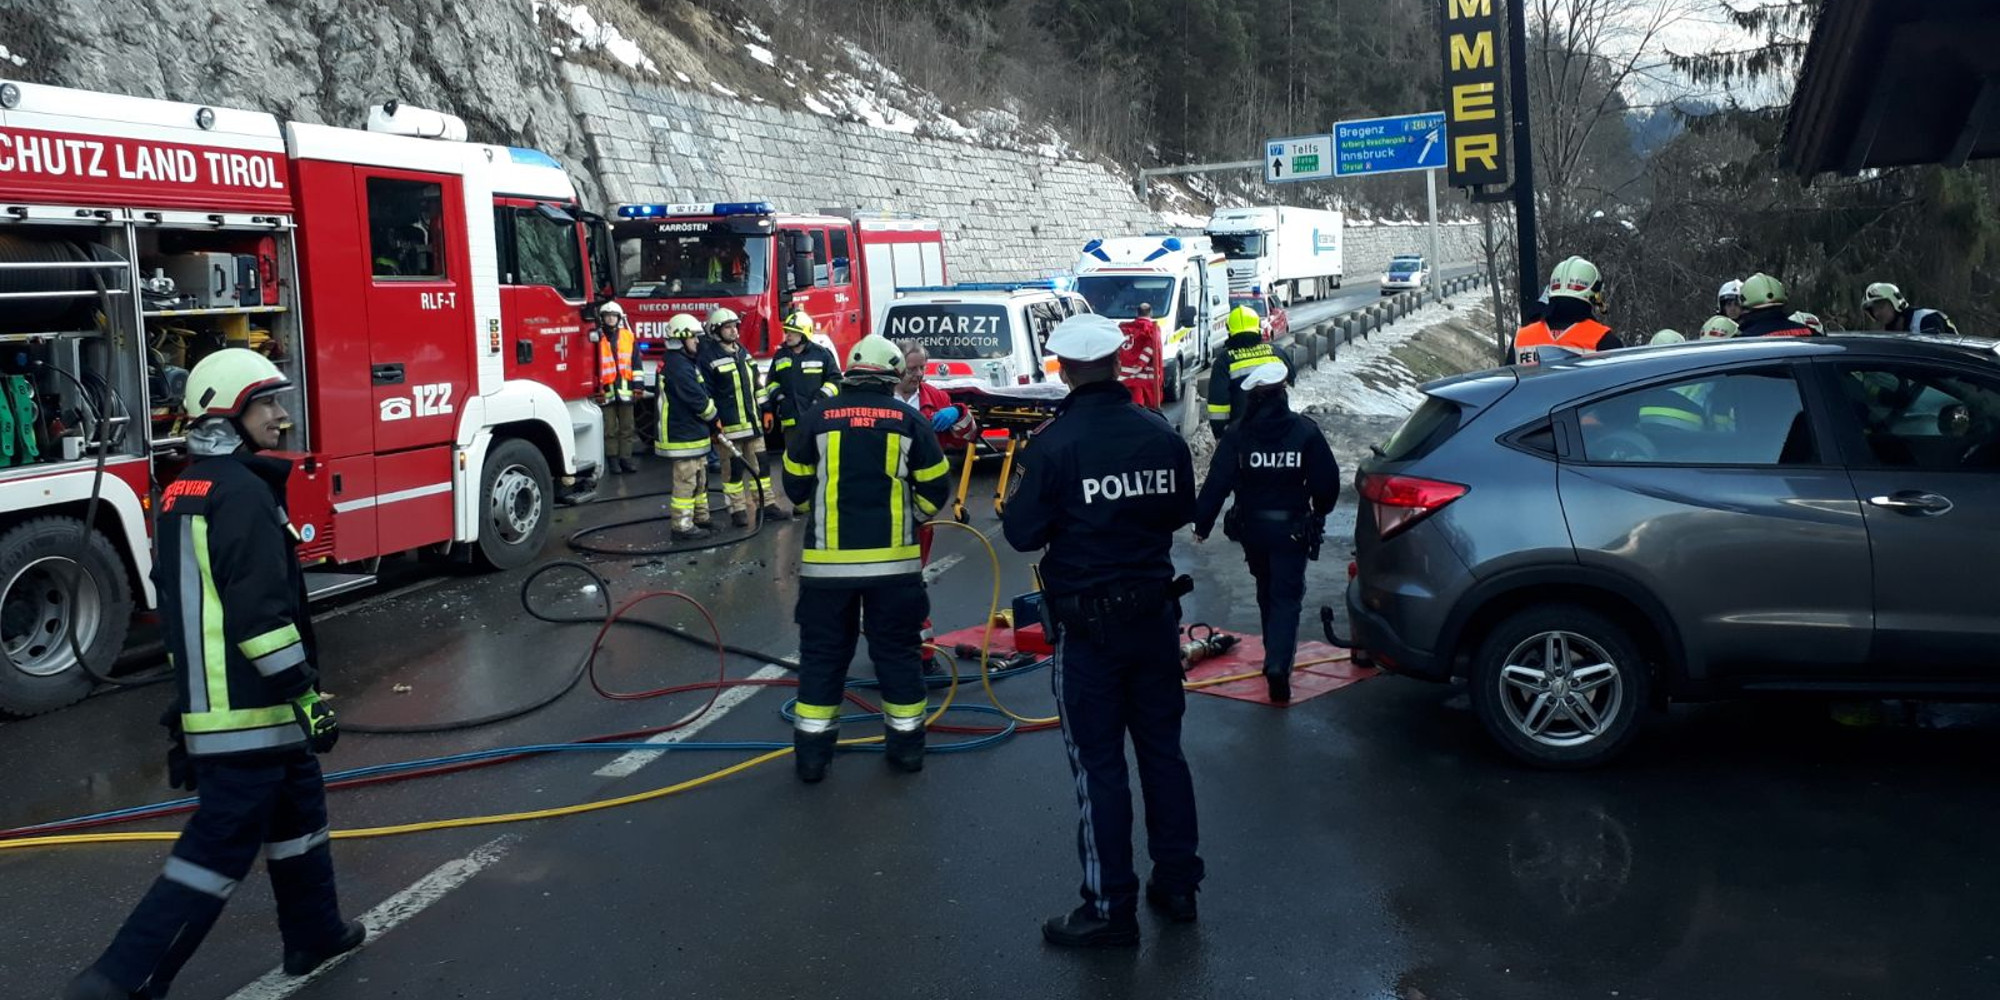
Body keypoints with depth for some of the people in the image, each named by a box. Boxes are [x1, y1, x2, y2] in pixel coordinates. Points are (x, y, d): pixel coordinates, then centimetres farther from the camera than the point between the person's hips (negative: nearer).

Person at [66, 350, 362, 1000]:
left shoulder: (182, 494, 14)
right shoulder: (243, 491, -17)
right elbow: (261, 612, -22)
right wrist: (307, 697, -18)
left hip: (205, 699, 10)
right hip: (251, 708, -10)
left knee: (297, 807, 22)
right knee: (220, 848, -4)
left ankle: (314, 933, 34)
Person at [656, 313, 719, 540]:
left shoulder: (686, 362, 14)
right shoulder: (677, 366, -20)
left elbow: (703, 392, 16)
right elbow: (698, 400, -21)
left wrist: (710, 418, 6)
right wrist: (714, 418, -4)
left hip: (693, 432, 11)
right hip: (683, 435, -11)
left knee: (700, 479, 19)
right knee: (686, 482, -5)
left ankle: (701, 519, 28)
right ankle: (683, 527, 0)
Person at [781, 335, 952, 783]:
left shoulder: (818, 419, 2)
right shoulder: (909, 421, 1)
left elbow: (796, 485, 8)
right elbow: (934, 489, 4)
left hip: (827, 559, 0)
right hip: (894, 559, 0)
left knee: (823, 653, 9)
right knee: (898, 651, 12)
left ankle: (812, 752, 12)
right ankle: (906, 745, 20)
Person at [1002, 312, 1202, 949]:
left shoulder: (1054, 443, -17)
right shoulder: (1160, 433, -2)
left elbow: (1022, 533, -12)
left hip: (1088, 624, -5)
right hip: (1155, 613, 5)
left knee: (1099, 764, 3)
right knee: (1163, 749, 16)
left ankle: (1111, 909, 9)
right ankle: (1178, 884, 26)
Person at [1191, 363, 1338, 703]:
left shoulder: (1238, 436, -8)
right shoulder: (1306, 431, -7)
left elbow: (1217, 484, -11)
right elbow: (1327, 480, -4)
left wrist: (1202, 524, -2)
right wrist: (1318, 513, 15)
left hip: (1252, 527, 2)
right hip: (1292, 528, -2)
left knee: (1267, 591, 21)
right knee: (1287, 596, 0)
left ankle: (1276, 658, 34)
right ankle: (1278, 665, -17)